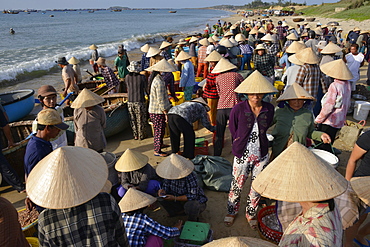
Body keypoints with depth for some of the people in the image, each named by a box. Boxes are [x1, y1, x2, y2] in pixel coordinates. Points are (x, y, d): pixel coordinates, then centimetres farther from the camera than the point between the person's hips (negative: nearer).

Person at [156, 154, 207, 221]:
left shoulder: (190, 177, -31)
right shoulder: (170, 174, -13)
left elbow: (192, 196, -30)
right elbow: (166, 187, 0)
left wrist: (174, 198, -37)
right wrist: (163, 191, -25)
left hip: (196, 200, -5)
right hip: (180, 198, 6)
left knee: (190, 206, -39)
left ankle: (192, 223, -5)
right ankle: (183, 211, 3)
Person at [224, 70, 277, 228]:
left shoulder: (269, 109, -5)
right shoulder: (238, 109, -14)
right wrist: (240, 145, 6)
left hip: (261, 155, 3)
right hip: (242, 155, -3)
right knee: (237, 185, 11)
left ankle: (251, 213, 39)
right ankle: (232, 211, 37)